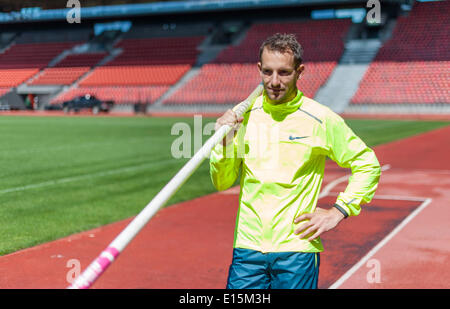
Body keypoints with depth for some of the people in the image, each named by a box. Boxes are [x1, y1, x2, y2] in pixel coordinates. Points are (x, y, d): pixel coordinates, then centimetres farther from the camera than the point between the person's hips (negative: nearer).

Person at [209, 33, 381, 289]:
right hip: (247, 247, 3)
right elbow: (222, 183, 7)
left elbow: (368, 165, 4)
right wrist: (223, 143, -10)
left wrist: (338, 212, -4)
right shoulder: (244, 115, 4)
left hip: (298, 250, -2)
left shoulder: (321, 119, -5)